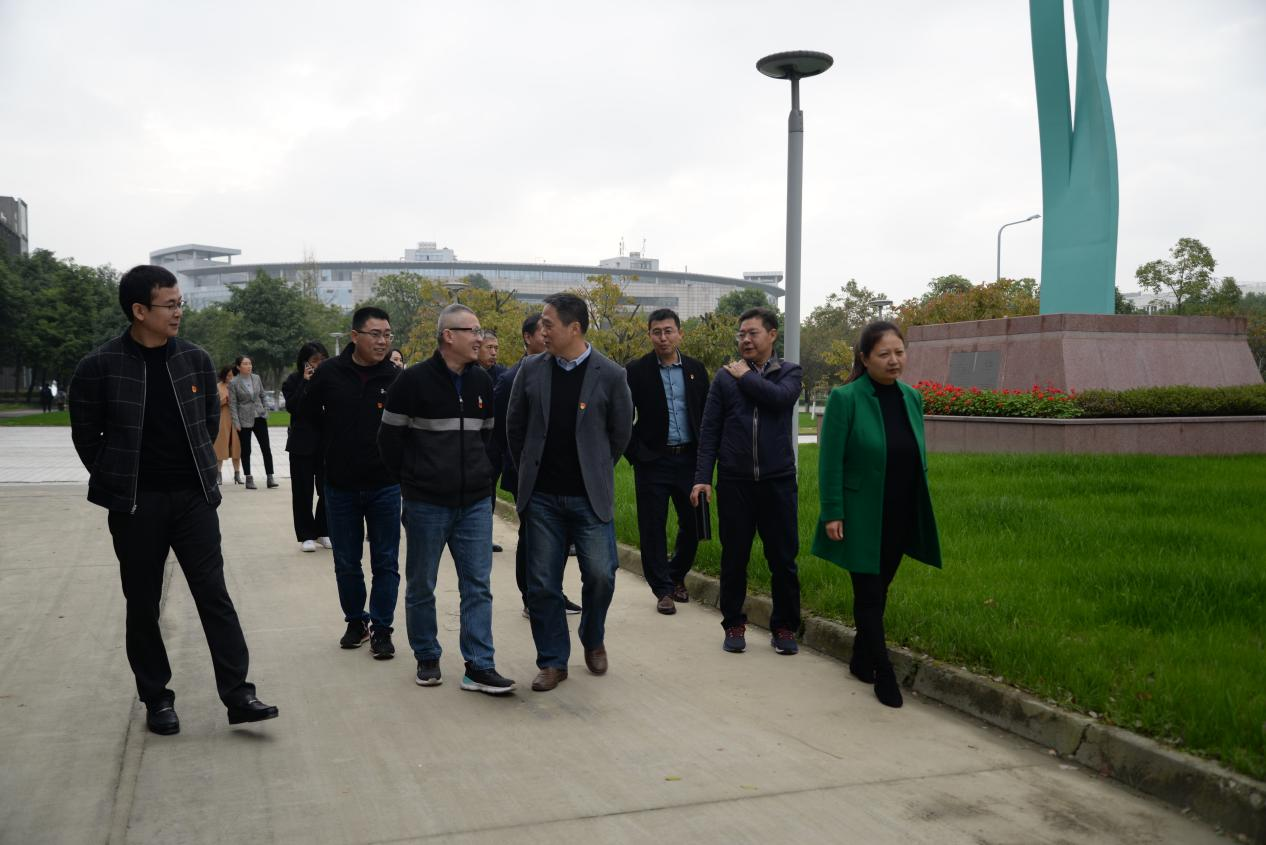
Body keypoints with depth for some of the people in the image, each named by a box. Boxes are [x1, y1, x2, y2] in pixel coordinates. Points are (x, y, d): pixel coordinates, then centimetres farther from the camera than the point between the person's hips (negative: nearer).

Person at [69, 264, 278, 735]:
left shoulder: (195, 360, 2)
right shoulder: (100, 366, -8)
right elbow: (85, 433, 2)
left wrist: (201, 470, 11)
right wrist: (116, 481, 3)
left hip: (193, 497, 2)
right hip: (135, 503, -2)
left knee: (214, 595, 0)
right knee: (142, 604, 9)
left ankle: (238, 695, 3)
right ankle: (157, 699, 22)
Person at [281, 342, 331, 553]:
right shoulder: (294, 381, 0)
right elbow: (293, 407, -15)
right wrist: (306, 382, -15)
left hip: (326, 442, 2)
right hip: (302, 444, -2)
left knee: (327, 489, 2)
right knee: (303, 491, 4)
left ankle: (323, 532, 15)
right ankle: (306, 535, 11)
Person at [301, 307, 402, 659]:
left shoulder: (397, 377, -7)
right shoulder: (329, 373, -5)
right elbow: (309, 415, 11)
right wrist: (333, 448, 10)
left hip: (385, 486, -1)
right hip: (340, 487, 1)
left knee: (386, 563, 4)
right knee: (346, 564, 13)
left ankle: (382, 628, 15)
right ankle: (356, 621, 30)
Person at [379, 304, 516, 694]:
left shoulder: (482, 381, 8)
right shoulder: (414, 380, -8)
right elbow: (390, 437, -2)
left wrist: (486, 478, 11)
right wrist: (412, 481, 3)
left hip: (475, 503, 4)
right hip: (426, 504, -4)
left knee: (478, 585, 2)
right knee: (421, 586, 9)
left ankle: (479, 666, 6)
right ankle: (427, 659, 25)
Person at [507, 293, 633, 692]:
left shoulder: (610, 374, -5)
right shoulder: (531, 369, 2)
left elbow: (620, 432, 5)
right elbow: (515, 426, 11)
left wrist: (596, 472, 10)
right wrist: (528, 472, 12)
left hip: (590, 496, -2)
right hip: (542, 497, 2)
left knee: (599, 575, -2)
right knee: (542, 584, 4)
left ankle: (593, 640, 27)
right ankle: (552, 662, 19)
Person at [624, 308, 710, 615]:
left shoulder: (696, 369, 6)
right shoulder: (636, 371, -3)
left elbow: (707, 414, 10)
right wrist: (634, 452, -7)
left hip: (689, 459, 3)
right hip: (653, 461, -3)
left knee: (694, 524, 8)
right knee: (653, 528, 1)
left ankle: (676, 576, 31)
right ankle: (663, 589, 14)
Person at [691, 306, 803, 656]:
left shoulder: (788, 372, 6)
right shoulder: (725, 376, 7)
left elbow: (781, 397, -17)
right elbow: (709, 430, 5)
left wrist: (746, 376, -6)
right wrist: (702, 477, -3)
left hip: (777, 480, -1)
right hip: (734, 482, 1)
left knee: (783, 558, 5)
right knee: (733, 558, 7)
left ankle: (784, 627, 19)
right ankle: (734, 626, 21)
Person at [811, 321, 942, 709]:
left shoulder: (911, 397, 5)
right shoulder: (845, 398, -12)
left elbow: (918, 457, 13)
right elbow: (830, 461, -13)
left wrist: (921, 511, 13)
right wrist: (832, 514, -15)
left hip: (899, 518, 6)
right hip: (862, 518, -6)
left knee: (878, 593, 15)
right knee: (870, 596, 2)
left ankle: (861, 660, 31)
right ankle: (884, 675, 11)